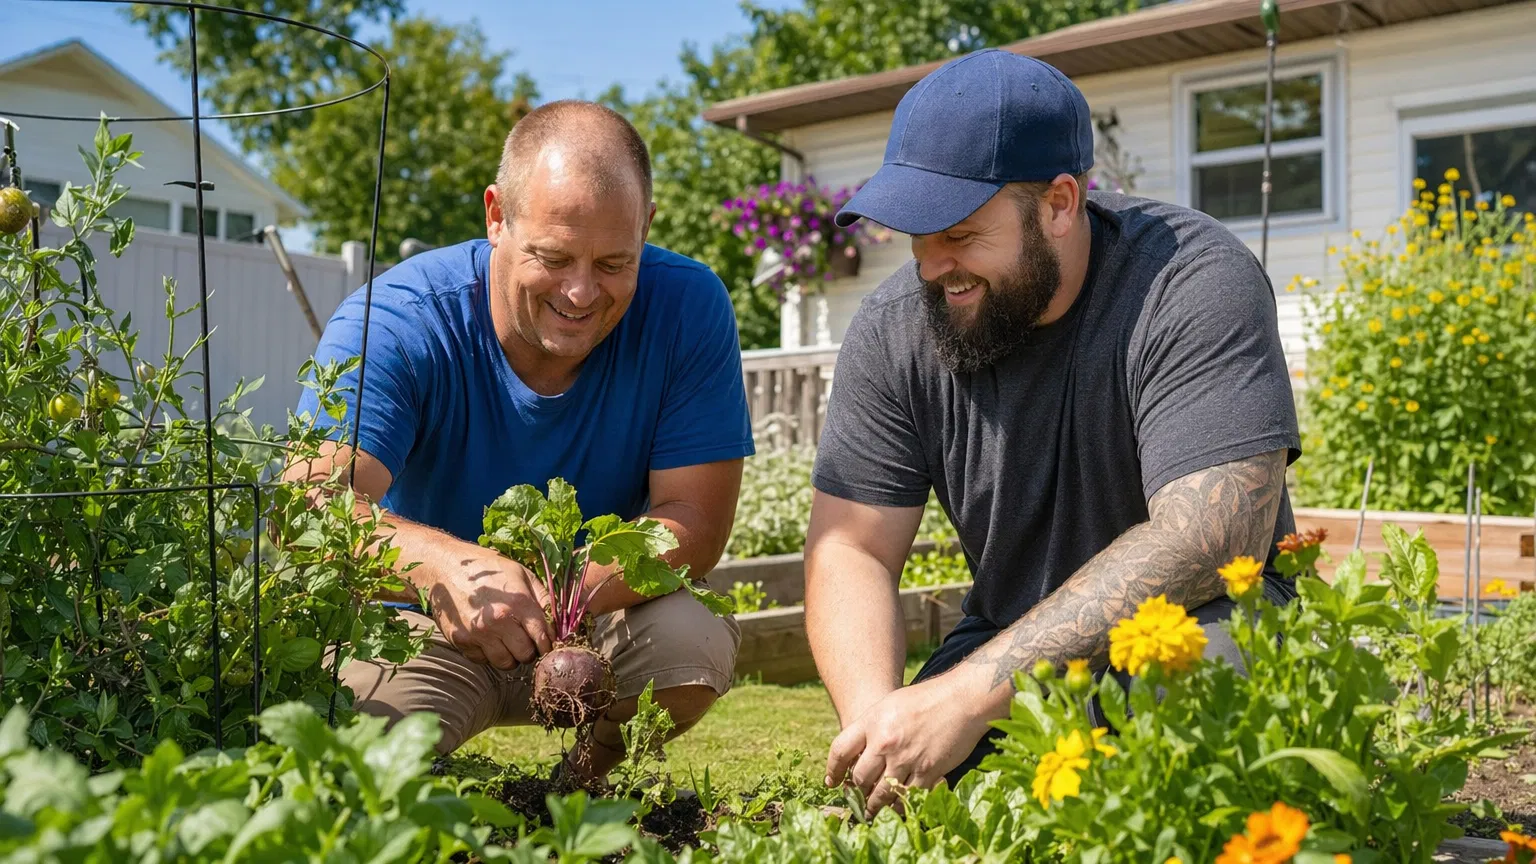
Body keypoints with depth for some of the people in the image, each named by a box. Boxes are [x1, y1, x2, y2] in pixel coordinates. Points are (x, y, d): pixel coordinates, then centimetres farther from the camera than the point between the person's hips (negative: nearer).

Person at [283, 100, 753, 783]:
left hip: (607, 623, 2)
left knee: (694, 643, -30)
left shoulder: (687, 308, -16)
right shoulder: (394, 323, -21)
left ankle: (584, 778, 5)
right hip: (423, 633, -1)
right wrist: (444, 565, -56)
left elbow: (694, 521, -18)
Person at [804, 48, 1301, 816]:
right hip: (1009, 646, 3)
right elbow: (852, 548, -7)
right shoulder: (891, 331, -8)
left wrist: (971, 691, -37)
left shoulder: (1194, 286, -21)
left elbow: (1209, 536, -31)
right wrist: (874, 714, -29)